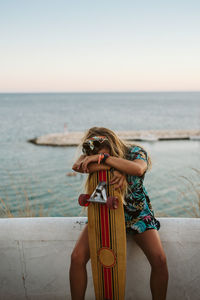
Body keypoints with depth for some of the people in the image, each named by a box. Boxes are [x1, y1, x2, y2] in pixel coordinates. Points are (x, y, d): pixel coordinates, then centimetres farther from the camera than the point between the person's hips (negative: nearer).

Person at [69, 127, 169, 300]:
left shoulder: (135, 152, -15)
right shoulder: (91, 155, -10)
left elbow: (138, 169, -38)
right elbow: (77, 166, -33)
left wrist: (103, 158, -38)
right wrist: (114, 167, -36)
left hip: (137, 213, -1)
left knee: (159, 260, -20)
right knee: (77, 258, -17)